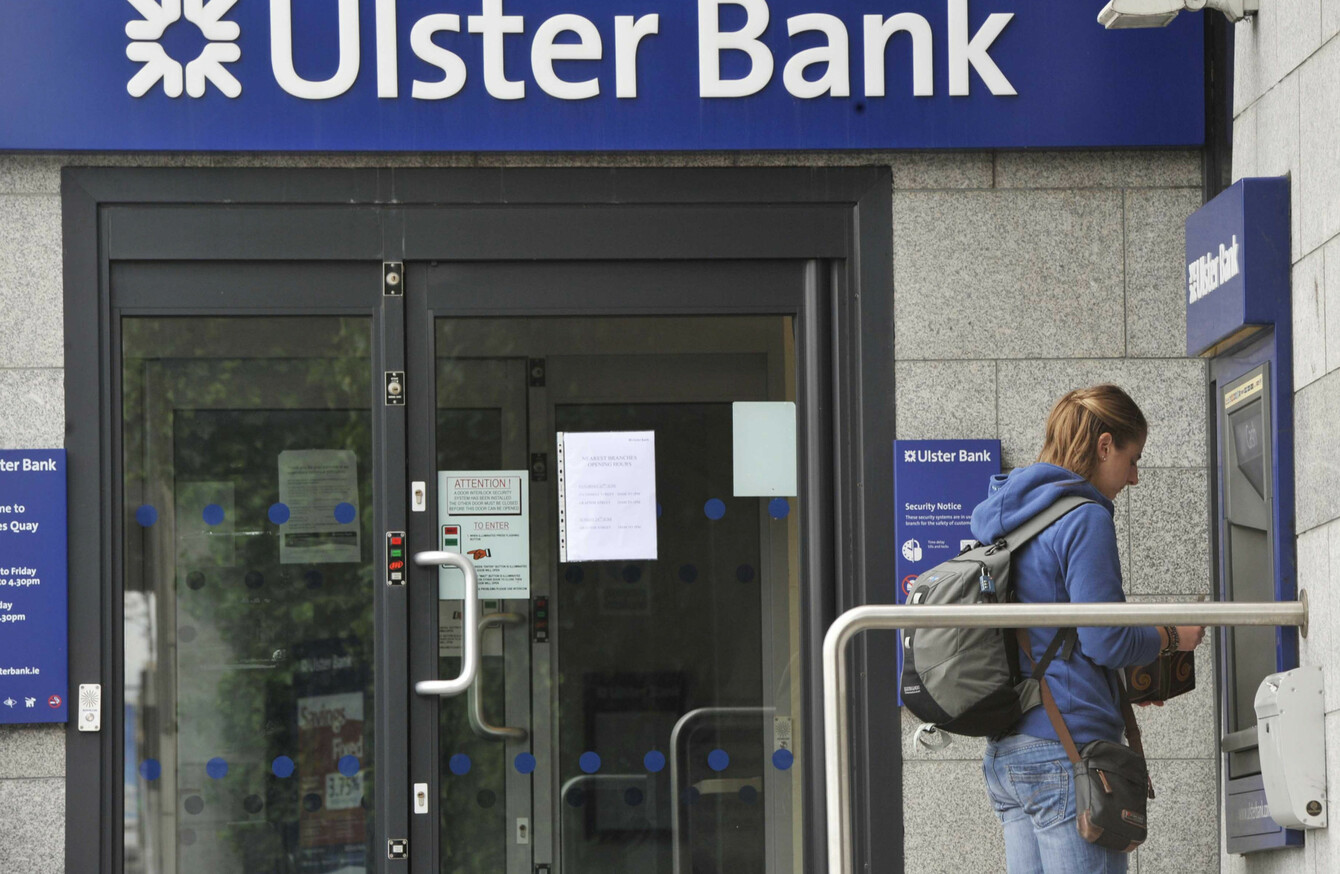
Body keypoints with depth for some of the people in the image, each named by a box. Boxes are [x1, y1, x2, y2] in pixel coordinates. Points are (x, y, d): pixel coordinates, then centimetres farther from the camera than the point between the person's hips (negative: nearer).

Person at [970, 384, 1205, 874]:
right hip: (1068, 749, -9)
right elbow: (1105, 640, -15)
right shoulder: (1085, 520, -10)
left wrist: (1124, 683, 23)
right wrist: (1171, 637, 4)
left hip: (1006, 757, 9)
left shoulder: (1006, 523, 17)